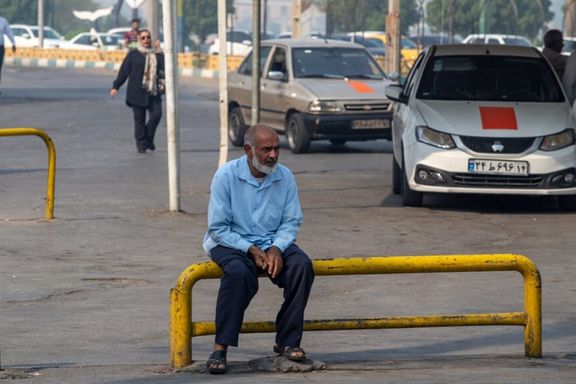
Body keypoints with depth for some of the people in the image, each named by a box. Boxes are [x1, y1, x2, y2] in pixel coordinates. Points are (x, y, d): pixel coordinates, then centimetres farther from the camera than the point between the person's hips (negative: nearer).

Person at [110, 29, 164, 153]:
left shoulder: (156, 55, 12)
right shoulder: (133, 55, 5)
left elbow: (164, 67, -4)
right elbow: (124, 71, 3)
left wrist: (159, 52, -5)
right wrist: (116, 86, -2)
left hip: (153, 92, 2)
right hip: (137, 91, -2)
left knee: (156, 114, -11)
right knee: (139, 119, -1)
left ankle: (149, 139, 10)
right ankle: (141, 144, 8)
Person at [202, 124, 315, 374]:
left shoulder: (285, 177, 1)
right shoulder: (226, 176, -10)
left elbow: (291, 222, 3)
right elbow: (218, 228, -10)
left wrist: (276, 249, -17)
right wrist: (251, 250, -20)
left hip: (273, 243, 4)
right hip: (230, 242, -4)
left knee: (302, 266, -25)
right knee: (239, 272, -37)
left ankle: (287, 342, -17)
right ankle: (221, 348, -34)